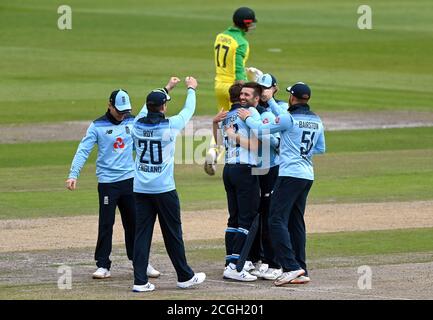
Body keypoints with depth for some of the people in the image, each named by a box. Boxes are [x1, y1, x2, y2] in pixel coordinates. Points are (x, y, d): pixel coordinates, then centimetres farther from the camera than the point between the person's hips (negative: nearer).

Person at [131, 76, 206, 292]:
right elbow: (188, 111, 7)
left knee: (142, 233, 3)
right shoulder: (169, 126, -12)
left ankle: (140, 281, -1)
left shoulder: (138, 125, -1)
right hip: (164, 189, -4)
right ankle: (185, 277, 17)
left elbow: (147, 108, 21)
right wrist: (191, 89, 26)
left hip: (140, 189, 4)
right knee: (172, 234, 6)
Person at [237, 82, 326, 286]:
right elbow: (321, 149, 20)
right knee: (296, 221, 12)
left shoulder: (289, 118, -10)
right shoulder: (317, 121, 11)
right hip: (307, 175, 8)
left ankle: (291, 267, -19)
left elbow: (261, 130, -5)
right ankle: (302, 272, 10)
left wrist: (247, 118, 12)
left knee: (277, 220, -9)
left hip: (290, 174, -8)